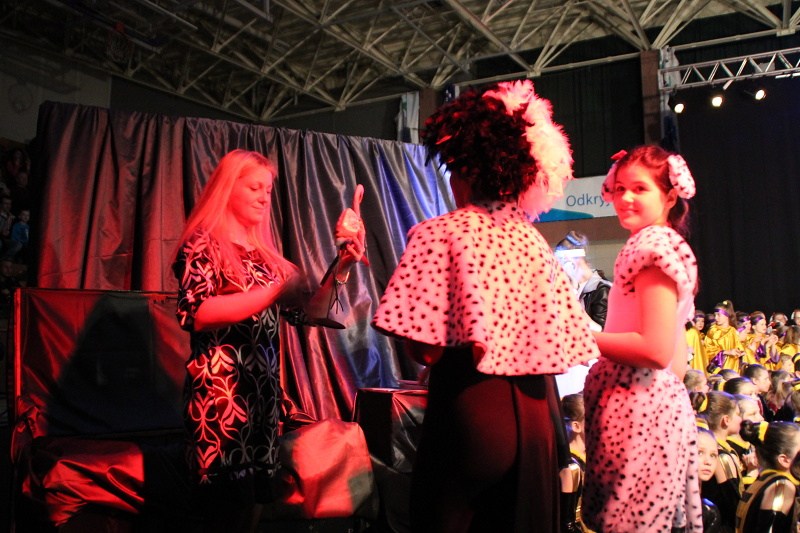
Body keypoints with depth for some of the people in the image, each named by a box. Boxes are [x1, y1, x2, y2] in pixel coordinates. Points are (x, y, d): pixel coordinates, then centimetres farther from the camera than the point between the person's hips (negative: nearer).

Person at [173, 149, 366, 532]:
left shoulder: (264, 252, 17)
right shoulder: (203, 243, -3)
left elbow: (309, 310, 12)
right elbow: (196, 313, -19)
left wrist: (341, 267, -2)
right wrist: (275, 290, -19)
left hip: (264, 393, 7)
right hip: (221, 394, -7)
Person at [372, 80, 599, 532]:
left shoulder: (442, 233, -10)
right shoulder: (534, 241, 3)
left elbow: (424, 347, -16)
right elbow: (561, 342, 3)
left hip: (470, 406, -5)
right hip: (535, 413, 5)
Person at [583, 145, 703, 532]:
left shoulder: (653, 244, -11)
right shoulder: (666, 244, 19)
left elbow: (656, 350, -20)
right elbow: (678, 357, 20)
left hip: (639, 411, -10)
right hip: (663, 400, 10)